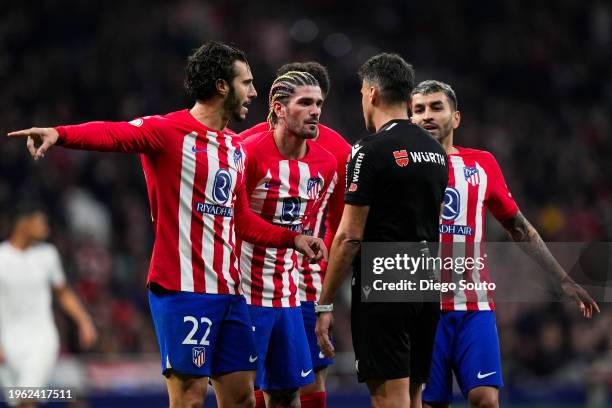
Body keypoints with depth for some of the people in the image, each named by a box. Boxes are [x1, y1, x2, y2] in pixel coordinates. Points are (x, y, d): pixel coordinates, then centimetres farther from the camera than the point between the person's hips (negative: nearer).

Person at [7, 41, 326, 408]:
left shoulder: (236, 149, 17)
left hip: (229, 291, 8)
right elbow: (116, 134, -27)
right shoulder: (169, 132, -7)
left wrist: (292, 238, 21)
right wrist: (59, 134, -44)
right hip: (182, 290, -8)